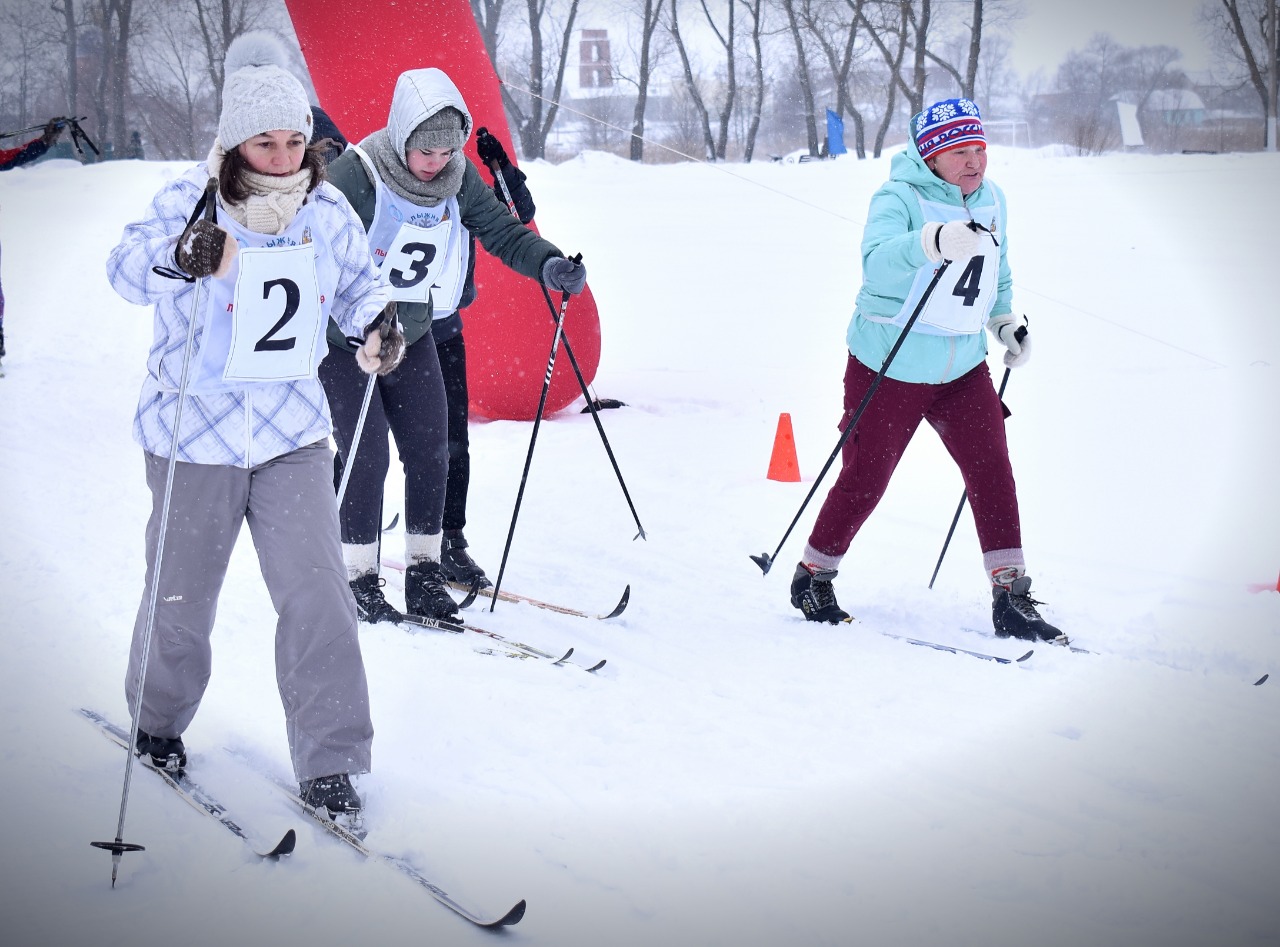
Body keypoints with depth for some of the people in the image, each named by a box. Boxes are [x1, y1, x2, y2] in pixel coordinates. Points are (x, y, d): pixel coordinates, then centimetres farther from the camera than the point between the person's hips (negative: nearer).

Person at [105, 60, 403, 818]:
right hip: (195, 434, -2)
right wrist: (181, 258, -48)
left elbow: (357, 282, 15)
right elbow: (128, 270, -26)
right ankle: (158, 720, 40)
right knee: (181, 598, 13)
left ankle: (329, 763, 1)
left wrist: (377, 320, -7)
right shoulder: (192, 202, -13)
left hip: (292, 434, 2)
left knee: (316, 593, -7)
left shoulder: (328, 212, -2)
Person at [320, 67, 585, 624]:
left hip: (411, 336, 5)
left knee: (430, 452, 3)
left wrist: (547, 264, -24)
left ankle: (424, 574, 14)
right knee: (367, 456, -9)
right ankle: (360, 582, 3)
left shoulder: (457, 178, -7)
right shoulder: (356, 176, -23)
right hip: (345, 341, -5)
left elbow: (500, 229, -4)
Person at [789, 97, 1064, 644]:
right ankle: (812, 577, 23)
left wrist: (1005, 318, 12)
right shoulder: (899, 198, -18)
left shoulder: (990, 199, 5)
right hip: (890, 367, -5)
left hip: (963, 367, 6)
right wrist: (933, 241, -55)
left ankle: (1011, 598, 1)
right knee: (865, 479, 3)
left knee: (992, 471, -4)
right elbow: (876, 262, -38)